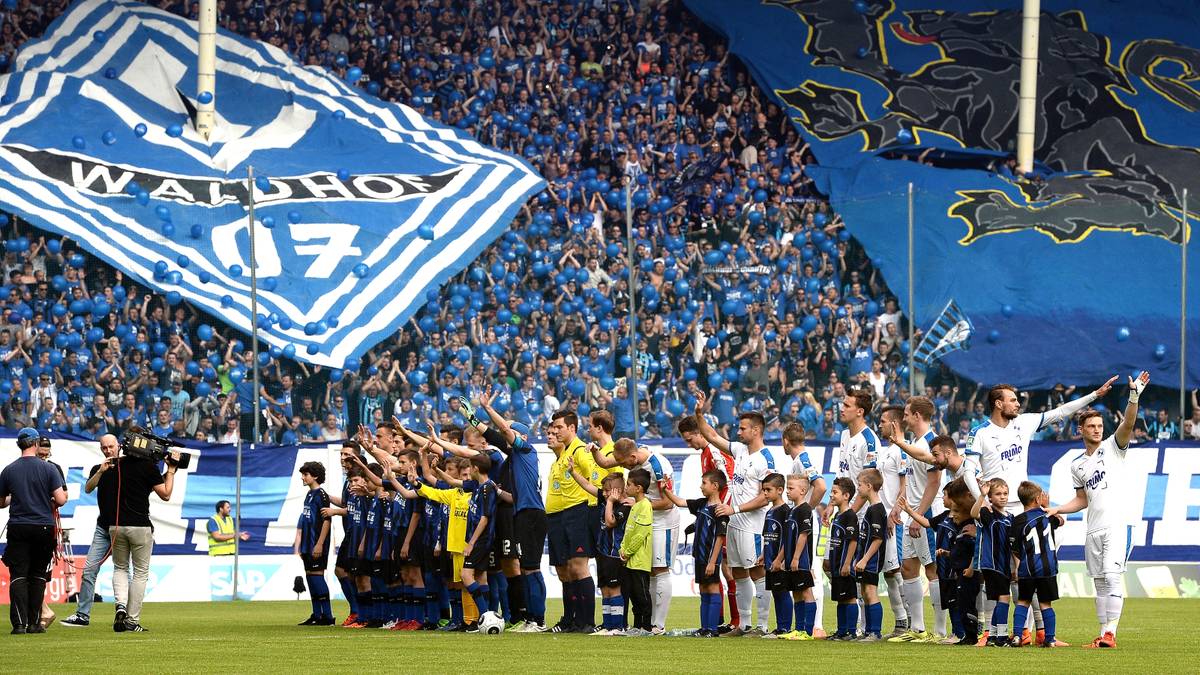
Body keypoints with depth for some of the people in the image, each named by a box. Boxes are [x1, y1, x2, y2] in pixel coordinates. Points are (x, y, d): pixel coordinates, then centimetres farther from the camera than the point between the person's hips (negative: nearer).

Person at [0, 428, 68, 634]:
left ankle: (19, 623, -12)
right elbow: (61, 499, -11)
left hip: (18, 529, 0)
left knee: (18, 576, 0)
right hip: (44, 528, 0)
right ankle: (34, 622, 9)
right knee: (38, 576, 10)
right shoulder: (48, 469, -5)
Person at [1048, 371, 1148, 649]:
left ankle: (1111, 634, -19)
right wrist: (1056, 510, 11)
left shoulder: (1113, 447, 3)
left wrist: (1134, 395, -28)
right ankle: (1104, 634, 10)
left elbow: (1128, 423, -13)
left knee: (1112, 576, -16)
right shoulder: (1077, 465, 17)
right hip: (1093, 530, 6)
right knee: (1100, 583, 7)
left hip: (1117, 524, -6)